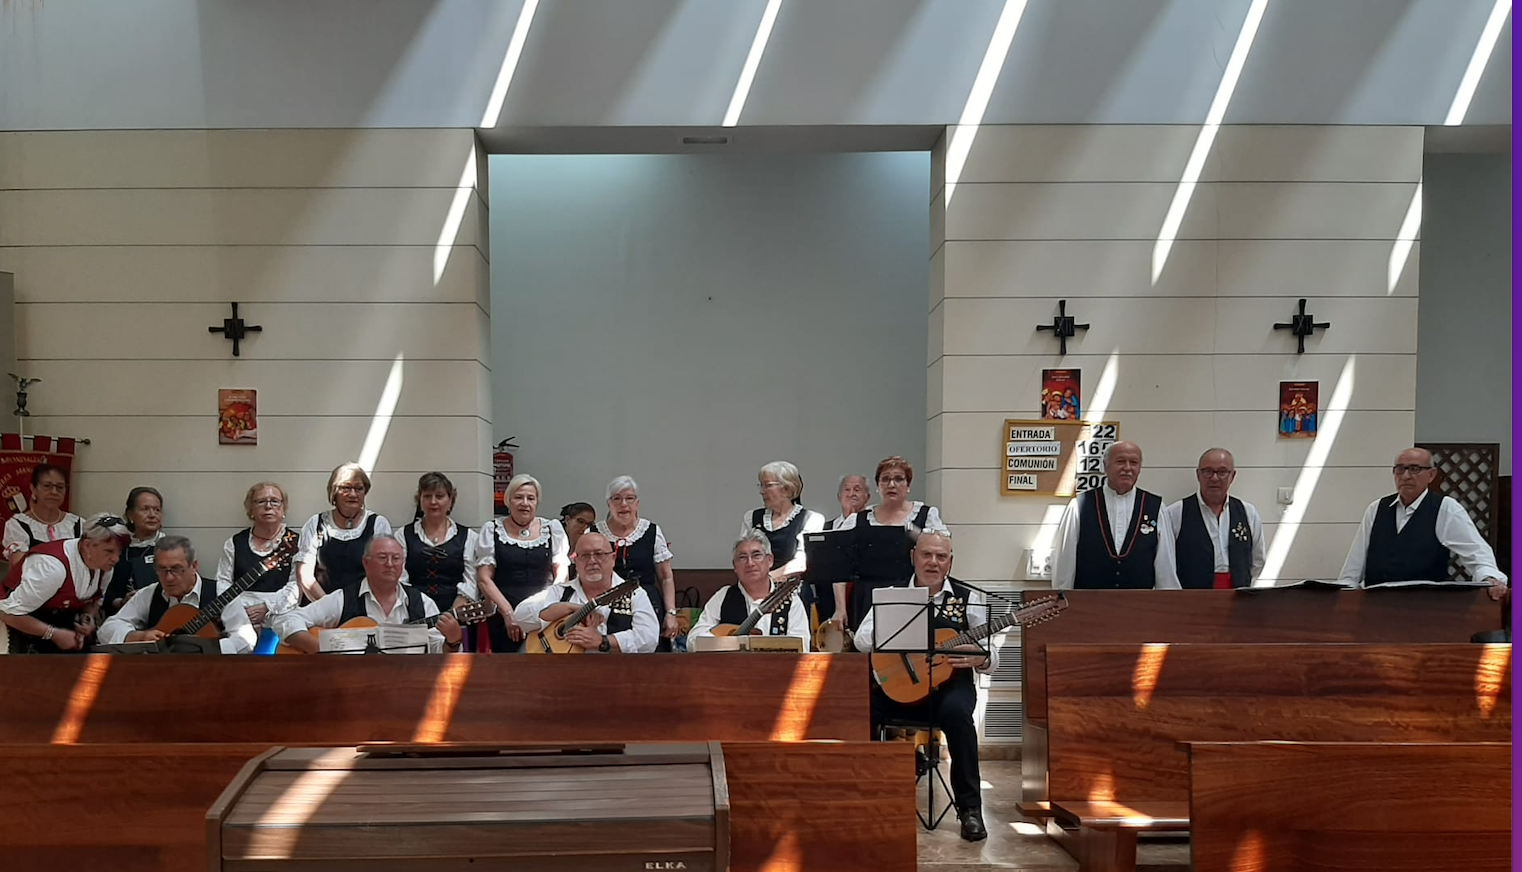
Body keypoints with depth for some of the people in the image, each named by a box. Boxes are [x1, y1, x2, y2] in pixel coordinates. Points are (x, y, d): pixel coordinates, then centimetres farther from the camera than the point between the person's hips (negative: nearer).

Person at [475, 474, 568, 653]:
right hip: (503, 618, -1)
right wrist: (508, 613, -8)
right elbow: (484, 579, 1)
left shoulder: (552, 528, 10)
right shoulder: (492, 530, 6)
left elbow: (562, 574, 9)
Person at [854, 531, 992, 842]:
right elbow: (862, 638, -6)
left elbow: (990, 655, 2)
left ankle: (970, 808, -19)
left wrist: (981, 659, -23)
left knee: (956, 712, -35)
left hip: (950, 684, -1)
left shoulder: (968, 598, 3)